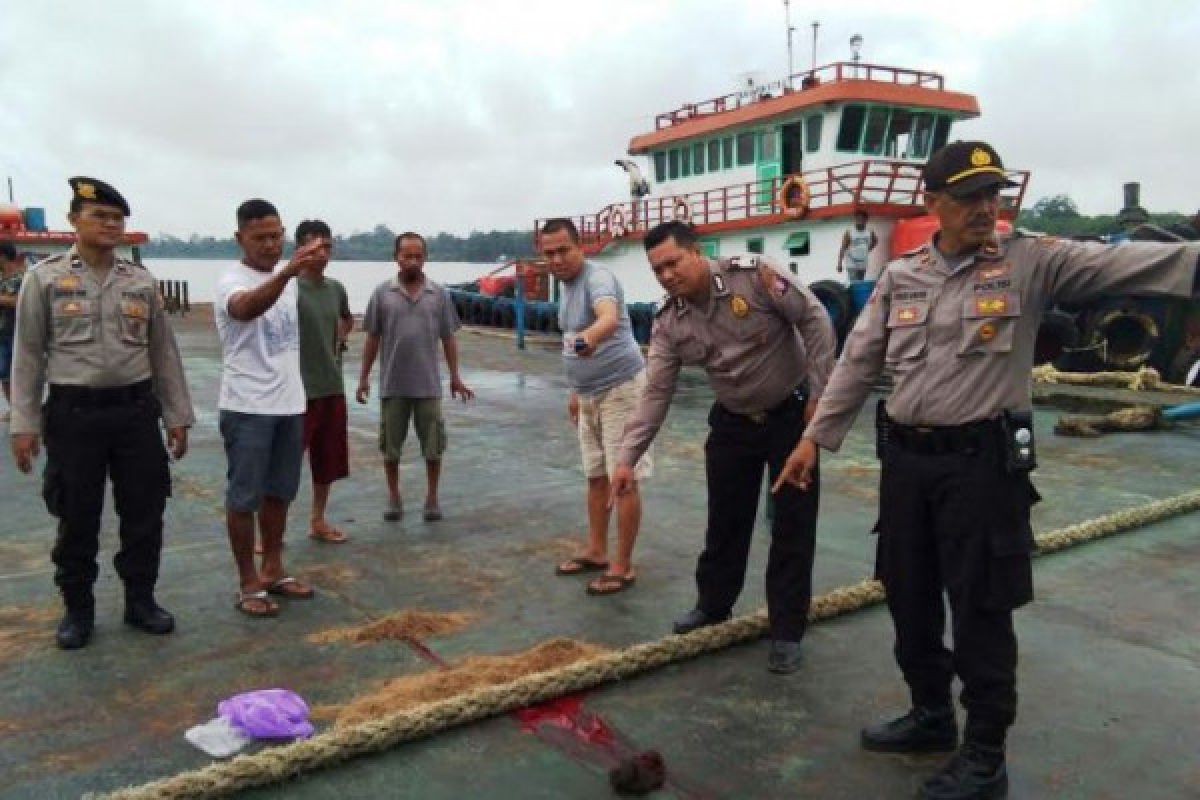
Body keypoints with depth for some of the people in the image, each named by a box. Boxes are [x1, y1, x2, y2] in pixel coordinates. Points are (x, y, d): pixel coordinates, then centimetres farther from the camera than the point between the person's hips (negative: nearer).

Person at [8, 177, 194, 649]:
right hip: (74, 413, -2)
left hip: (137, 410, 3)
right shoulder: (45, 278, 0)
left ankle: (140, 599, 26)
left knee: (144, 513, 9)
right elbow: (28, 356, 0)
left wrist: (178, 416, 7)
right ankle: (77, 609, 26)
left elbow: (164, 352, 9)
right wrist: (24, 424, -5)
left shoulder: (141, 282, 6)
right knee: (77, 518, 8)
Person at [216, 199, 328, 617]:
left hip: (289, 405, 8)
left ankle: (273, 570, 28)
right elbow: (247, 308, -41)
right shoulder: (231, 280, -15)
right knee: (244, 496, 2)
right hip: (247, 408, -7)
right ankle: (248, 583, 13)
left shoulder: (286, 279, 9)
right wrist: (287, 272, -55)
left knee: (279, 492, 15)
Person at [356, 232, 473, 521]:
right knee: (390, 445, 9)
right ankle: (394, 498, 23)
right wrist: (364, 377, 2)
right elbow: (373, 338, 4)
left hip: (428, 385, 0)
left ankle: (432, 498, 19)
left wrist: (455, 376, 5)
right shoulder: (382, 293, 1)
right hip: (392, 385, 0)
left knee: (433, 445, 5)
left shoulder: (439, 294, 3)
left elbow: (448, 338, 7)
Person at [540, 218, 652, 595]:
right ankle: (596, 551, 31)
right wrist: (576, 390, 22)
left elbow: (609, 318, -44)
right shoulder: (566, 286, 9)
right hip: (590, 394, 9)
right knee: (596, 476, 18)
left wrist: (589, 338, -65)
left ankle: (623, 566, 7)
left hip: (620, 389, -9)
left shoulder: (598, 277, -20)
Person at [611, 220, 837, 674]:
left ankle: (787, 630, 13)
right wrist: (627, 457, -15)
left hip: (792, 413, -4)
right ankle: (713, 604, 34)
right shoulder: (668, 324, -9)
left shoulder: (754, 276, -22)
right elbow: (655, 394, -8)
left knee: (793, 524, 2)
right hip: (733, 422, 4)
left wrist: (819, 392, -16)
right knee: (725, 518, 14)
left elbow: (814, 320, -16)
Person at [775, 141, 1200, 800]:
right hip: (905, 459, 5)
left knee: (980, 609, 3)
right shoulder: (900, 276, 7)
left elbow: (1123, 264, -18)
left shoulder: (1031, 262, -4)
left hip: (983, 461, -4)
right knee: (909, 597, 16)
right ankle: (931, 715, 38)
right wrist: (814, 437, 9)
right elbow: (858, 363, 10)